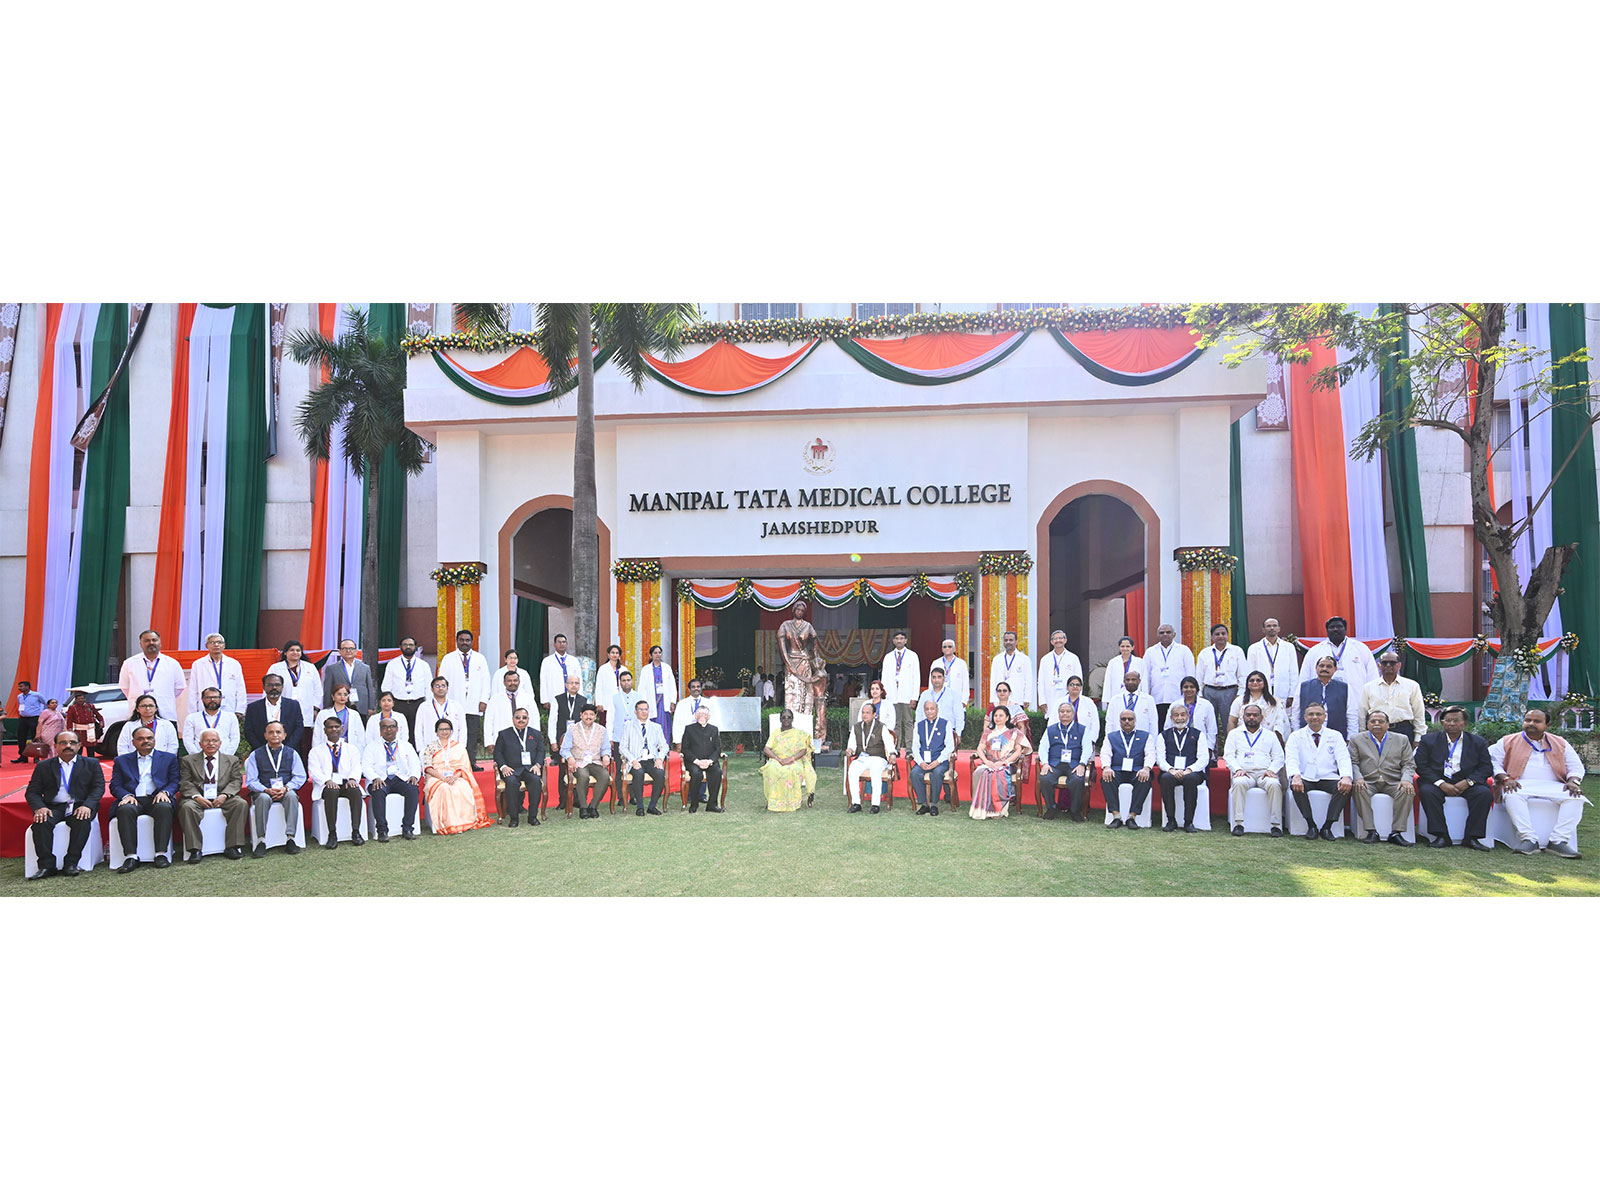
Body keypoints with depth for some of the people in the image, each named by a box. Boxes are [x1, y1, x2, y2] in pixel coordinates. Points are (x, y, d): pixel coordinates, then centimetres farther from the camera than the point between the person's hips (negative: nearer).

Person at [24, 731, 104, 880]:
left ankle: (71, 864, -27)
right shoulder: (43, 766, 16)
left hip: (80, 806, -1)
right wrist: (39, 807, -13)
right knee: (41, 822, -31)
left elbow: (98, 787, 3)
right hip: (53, 807, 1)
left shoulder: (91, 764, 13)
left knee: (83, 821, -34)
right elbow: (32, 791, 9)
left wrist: (87, 806, -16)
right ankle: (46, 866, -26)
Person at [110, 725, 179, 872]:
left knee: (164, 807, -36)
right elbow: (115, 786, 12)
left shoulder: (169, 758, 20)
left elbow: (174, 782, 11)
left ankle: (161, 854, -35)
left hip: (156, 799, -1)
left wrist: (164, 792, -11)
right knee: (125, 810, -35)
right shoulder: (122, 760, 22)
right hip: (133, 799, 1)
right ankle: (131, 857, -36)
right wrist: (126, 795, -10)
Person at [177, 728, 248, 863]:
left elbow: (236, 781, 6)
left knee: (241, 804, -28)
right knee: (187, 807, -33)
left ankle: (233, 847, -25)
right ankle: (194, 849, -28)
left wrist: (224, 795, -13)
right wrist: (197, 797, -16)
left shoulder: (232, 761, 17)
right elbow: (185, 783, 3)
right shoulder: (188, 761, 14)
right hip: (198, 798, -1)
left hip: (222, 798, 1)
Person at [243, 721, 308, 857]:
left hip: (286, 792, 0)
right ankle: (261, 841, -34)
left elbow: (300, 777, 4)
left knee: (292, 795, -35)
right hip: (263, 792, 0)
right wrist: (266, 790, -17)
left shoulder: (292, 753, 13)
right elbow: (251, 781, 2)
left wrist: (286, 788, -15)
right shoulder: (256, 755, 10)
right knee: (263, 798, -36)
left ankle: (290, 838, -36)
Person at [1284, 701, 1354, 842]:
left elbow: (1343, 759, 0)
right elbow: (1291, 759, -6)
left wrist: (1346, 777, -23)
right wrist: (1295, 776, -28)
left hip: (1328, 779, 1)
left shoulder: (1335, 736, 14)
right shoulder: (1296, 736, 10)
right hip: (1305, 778, -1)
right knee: (1295, 785, -34)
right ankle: (1311, 825, -21)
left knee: (1345, 786, -30)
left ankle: (1327, 827, -21)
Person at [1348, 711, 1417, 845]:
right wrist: (1358, 778, -17)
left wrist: (1406, 779, -14)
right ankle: (1371, 831, -28)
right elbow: (1353, 762, 4)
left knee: (1406, 791, -30)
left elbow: (1408, 764, 8)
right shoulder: (1357, 740, 12)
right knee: (1359, 790, -33)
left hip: (1393, 782, 1)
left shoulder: (1402, 740, 14)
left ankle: (1396, 832, -26)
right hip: (1368, 782, -1)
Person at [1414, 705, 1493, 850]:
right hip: (1438, 781, -1)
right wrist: (1441, 784, -16)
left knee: (1485, 793, -28)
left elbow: (1487, 768, 5)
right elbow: (1421, 766, -1)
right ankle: (1441, 836, -25)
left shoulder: (1478, 742, 11)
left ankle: (1471, 837, -19)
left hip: (1465, 782, 1)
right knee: (1427, 791, -32)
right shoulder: (1428, 740, 7)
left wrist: (1468, 782, -13)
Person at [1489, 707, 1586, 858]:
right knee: (1513, 796, -38)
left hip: (1553, 787, 2)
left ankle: (1558, 841, -33)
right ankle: (1529, 840, -40)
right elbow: (1492, 762, 5)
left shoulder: (1560, 744, 21)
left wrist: (1573, 782, -6)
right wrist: (1505, 779, -13)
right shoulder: (1508, 742, 14)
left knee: (1575, 798, -29)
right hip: (1521, 785, -2)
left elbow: (1576, 766, 17)